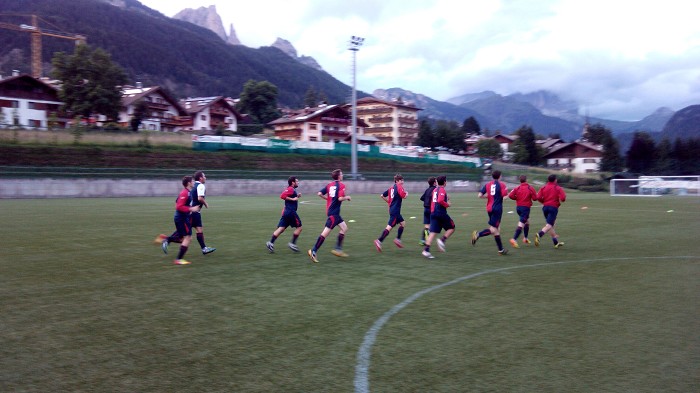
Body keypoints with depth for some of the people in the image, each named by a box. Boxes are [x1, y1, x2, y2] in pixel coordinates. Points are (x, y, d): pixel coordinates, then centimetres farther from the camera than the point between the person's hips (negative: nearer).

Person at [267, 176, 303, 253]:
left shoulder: (291, 189, 19)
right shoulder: (290, 189, -11)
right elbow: (282, 196, -22)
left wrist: (297, 196, 12)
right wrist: (293, 199, -19)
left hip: (286, 212, 9)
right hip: (291, 212, -9)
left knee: (281, 228, 4)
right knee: (299, 227, 1)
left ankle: (271, 243, -1)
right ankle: (292, 243, 2)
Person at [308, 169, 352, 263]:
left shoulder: (329, 185, 10)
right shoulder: (341, 185, -11)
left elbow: (319, 193, 3)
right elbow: (340, 198, -22)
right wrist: (347, 197, -3)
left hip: (330, 209, 9)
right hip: (334, 212, -9)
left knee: (344, 228, 17)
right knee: (325, 232, -9)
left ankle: (338, 249, 16)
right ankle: (313, 251, -9)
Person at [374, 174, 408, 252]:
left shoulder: (391, 188, 12)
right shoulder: (399, 187, -10)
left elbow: (381, 195, 12)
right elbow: (404, 196, -18)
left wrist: (389, 202, 20)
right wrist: (407, 193, 3)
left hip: (392, 209, 9)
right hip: (395, 211, -9)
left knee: (403, 223, 19)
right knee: (389, 227, -10)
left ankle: (398, 239, 18)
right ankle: (379, 241, -14)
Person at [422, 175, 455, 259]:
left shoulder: (435, 190, 17)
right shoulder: (442, 190, -9)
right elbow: (440, 201, -24)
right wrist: (447, 204, -8)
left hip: (433, 213, 7)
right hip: (441, 213, -7)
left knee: (433, 232, 2)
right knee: (451, 228, 10)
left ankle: (426, 250, -9)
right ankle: (442, 240, -8)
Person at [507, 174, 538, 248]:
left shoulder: (517, 188, 2)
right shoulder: (530, 188, -6)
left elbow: (510, 196, -8)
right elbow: (535, 198, -9)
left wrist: (517, 198, 9)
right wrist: (535, 194, 13)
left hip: (518, 207, 6)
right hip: (526, 207, -6)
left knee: (527, 222, 25)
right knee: (521, 224, -11)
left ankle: (525, 238, 32)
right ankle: (514, 239, -24)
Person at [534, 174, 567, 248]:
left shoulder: (543, 187, 7)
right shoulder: (558, 188, -2)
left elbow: (538, 197, -5)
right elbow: (563, 198, -13)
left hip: (545, 207, 5)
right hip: (553, 207, -5)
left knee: (551, 225, 15)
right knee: (549, 225, -10)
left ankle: (556, 242, 21)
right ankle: (539, 235, -37)